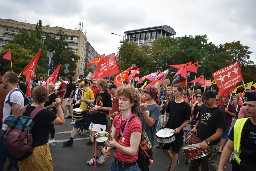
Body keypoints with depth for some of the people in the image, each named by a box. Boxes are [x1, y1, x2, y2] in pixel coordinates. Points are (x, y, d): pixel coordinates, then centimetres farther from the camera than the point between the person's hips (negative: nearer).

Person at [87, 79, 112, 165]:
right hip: (95, 118, 8)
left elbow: (110, 108, -15)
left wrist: (99, 107, -19)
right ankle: (95, 157, 26)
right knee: (93, 140, 12)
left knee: (94, 139, -10)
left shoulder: (107, 95, -11)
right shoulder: (98, 94, 12)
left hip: (102, 120, -8)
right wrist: (92, 109, 5)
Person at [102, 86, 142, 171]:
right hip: (116, 162, 6)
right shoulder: (116, 118, -1)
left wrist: (116, 145, -34)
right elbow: (113, 139, 6)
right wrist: (107, 149, -14)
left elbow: (133, 151, -21)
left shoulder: (135, 123, -22)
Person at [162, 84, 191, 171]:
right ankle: (174, 160, 40)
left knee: (175, 151, 5)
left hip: (177, 132, -5)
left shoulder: (186, 105, -11)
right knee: (163, 148, 14)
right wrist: (165, 118, 3)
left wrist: (179, 128, -20)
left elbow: (187, 120, -8)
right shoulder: (171, 102, 3)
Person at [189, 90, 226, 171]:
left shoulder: (219, 112, -14)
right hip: (198, 143, 6)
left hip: (210, 146, -6)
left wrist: (207, 141, -29)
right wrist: (195, 127, 3)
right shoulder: (203, 108, 5)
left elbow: (219, 132, -17)